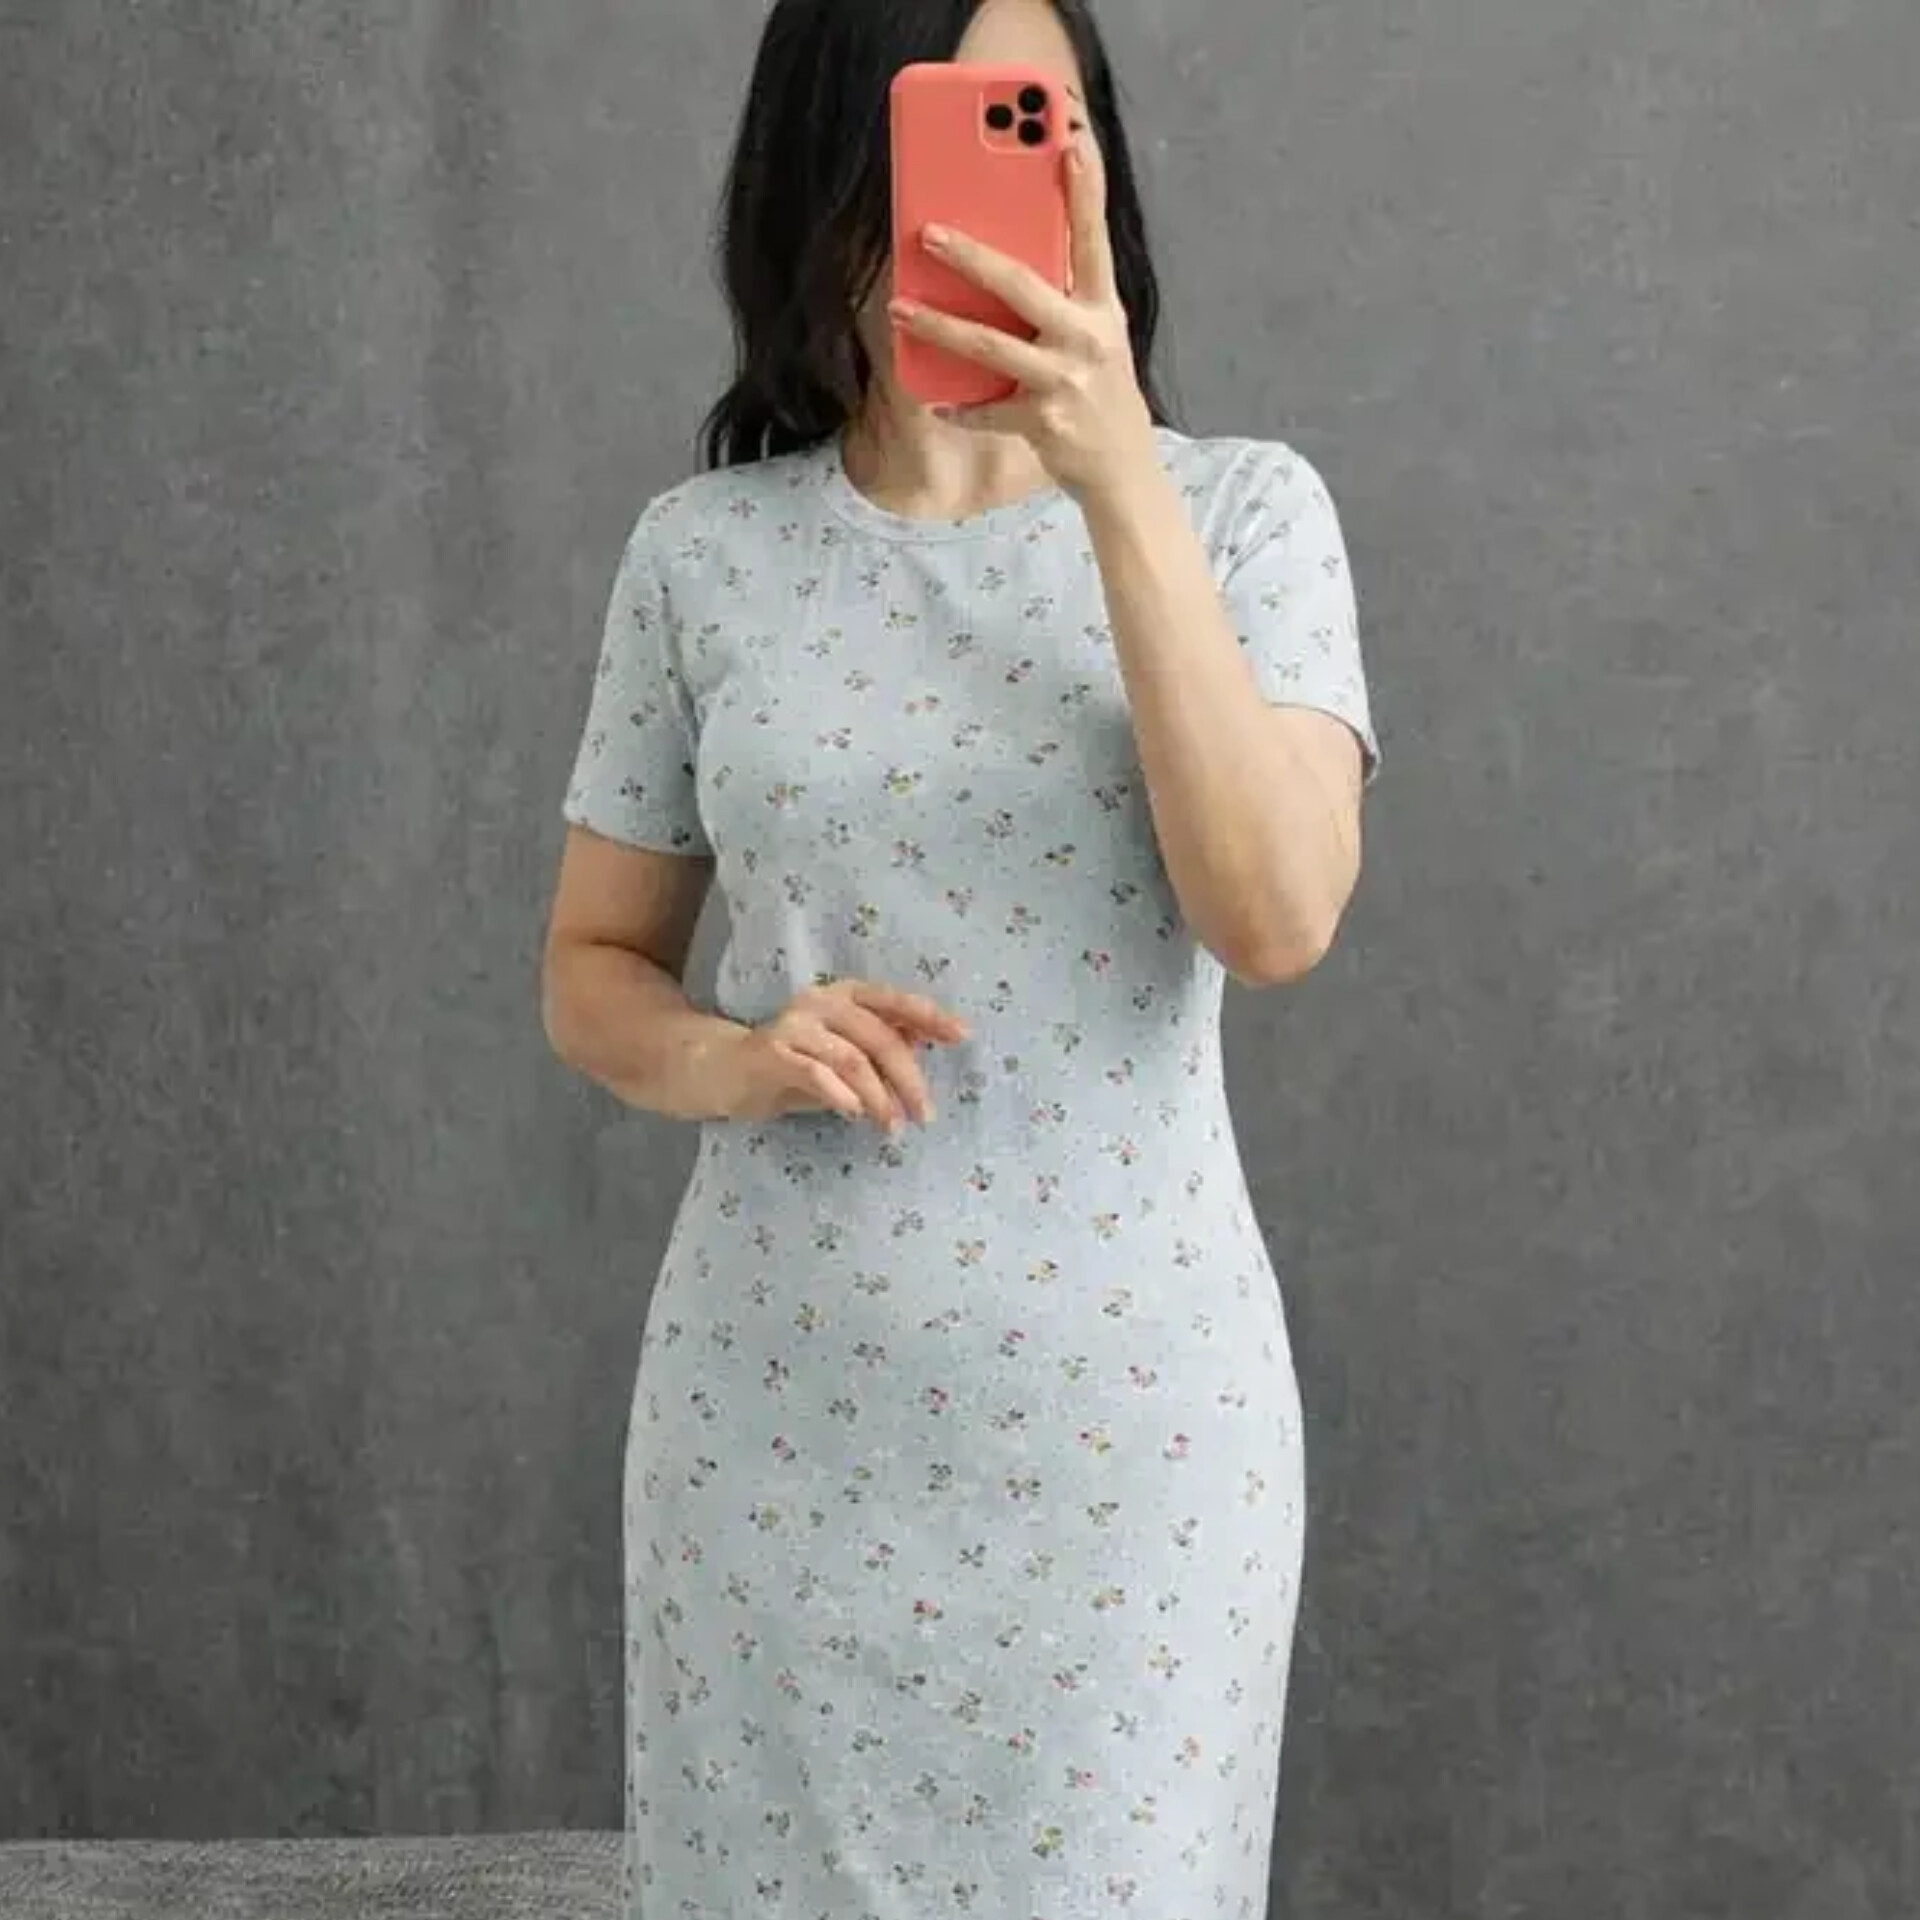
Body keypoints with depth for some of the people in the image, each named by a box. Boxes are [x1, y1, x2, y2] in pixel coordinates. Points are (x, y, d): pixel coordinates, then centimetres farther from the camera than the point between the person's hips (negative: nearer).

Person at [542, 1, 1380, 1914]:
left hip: (1130, 1401, -1)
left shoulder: (1241, 510, -3)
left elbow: (1275, 919, -18)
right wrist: (732, 1060, -13)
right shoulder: (704, 550, 1)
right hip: (782, 1403, 2)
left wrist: (1118, 480, -23)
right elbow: (592, 972, 9)